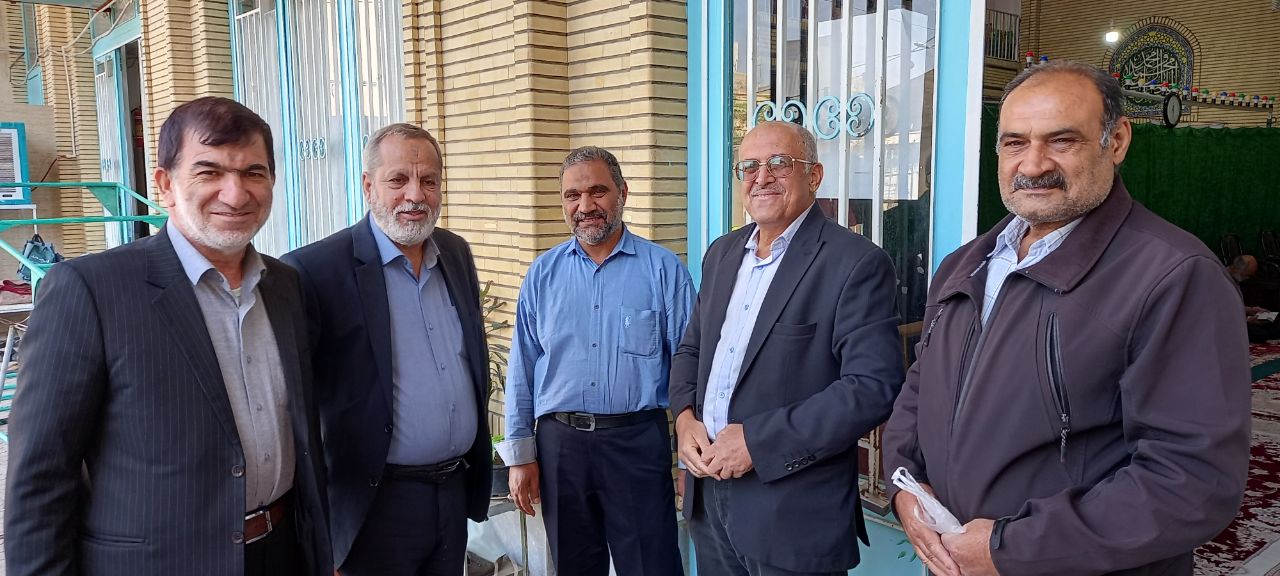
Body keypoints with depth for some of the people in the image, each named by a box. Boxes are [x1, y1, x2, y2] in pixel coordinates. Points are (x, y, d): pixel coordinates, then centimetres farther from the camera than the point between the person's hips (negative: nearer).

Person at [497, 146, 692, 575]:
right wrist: (520, 455, 4)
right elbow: (522, 371, 6)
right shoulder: (543, 274, 4)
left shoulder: (663, 269, -4)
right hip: (560, 443, 3)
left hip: (638, 441, -3)